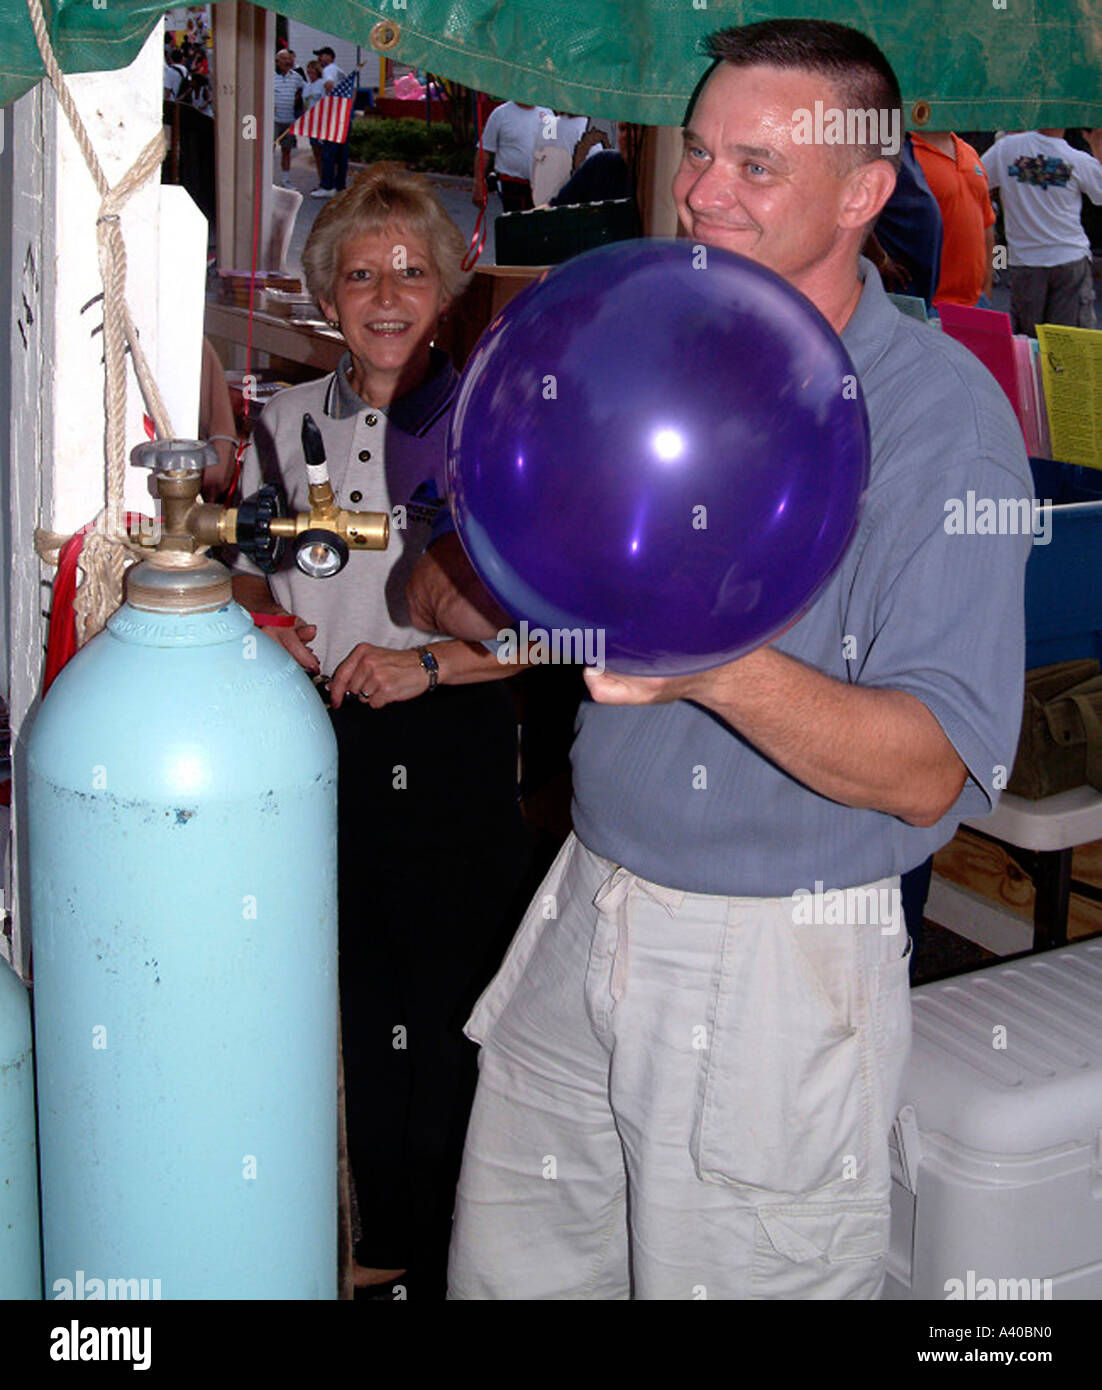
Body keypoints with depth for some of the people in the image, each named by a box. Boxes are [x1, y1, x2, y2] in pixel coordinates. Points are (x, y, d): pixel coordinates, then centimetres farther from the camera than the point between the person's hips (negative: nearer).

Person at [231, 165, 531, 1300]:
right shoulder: (286, 424, 6)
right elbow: (247, 572, 18)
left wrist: (429, 663, -19)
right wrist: (264, 624, -2)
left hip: (451, 751, -4)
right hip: (318, 749, 4)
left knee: (443, 1019, 3)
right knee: (356, 1005, 15)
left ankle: (449, 1261, 24)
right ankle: (382, 1241, 35)